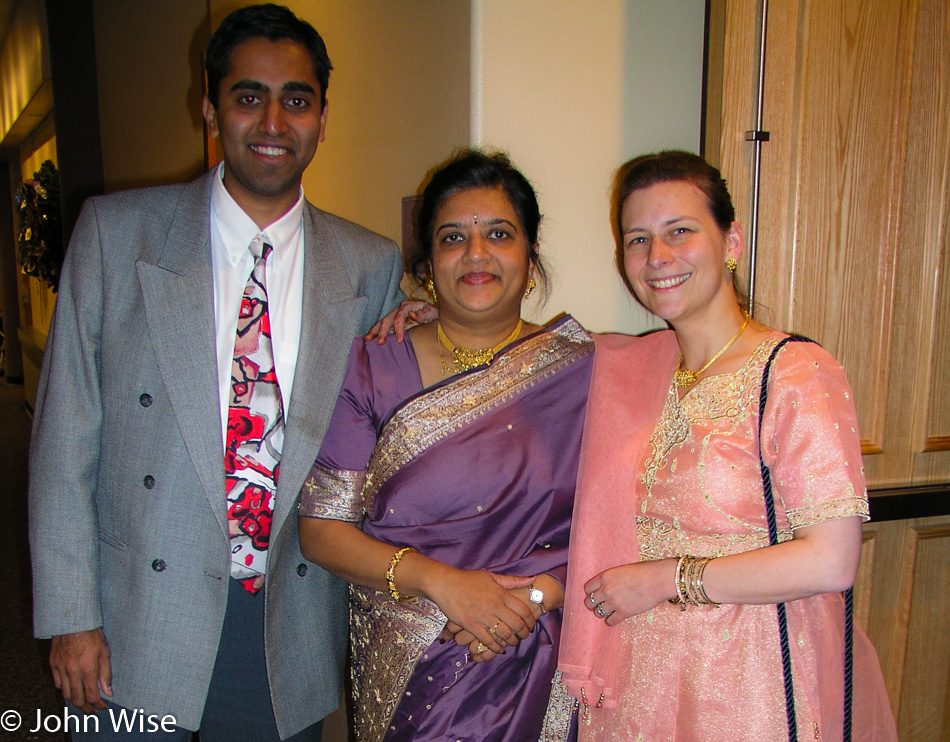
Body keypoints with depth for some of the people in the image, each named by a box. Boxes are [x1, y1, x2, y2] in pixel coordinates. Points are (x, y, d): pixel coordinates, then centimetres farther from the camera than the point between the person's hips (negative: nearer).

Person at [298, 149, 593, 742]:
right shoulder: (375, 369, -5)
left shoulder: (581, 370, -3)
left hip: (542, 666, 1)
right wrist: (440, 582, -19)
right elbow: (322, 530, -7)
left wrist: (533, 598, -19)